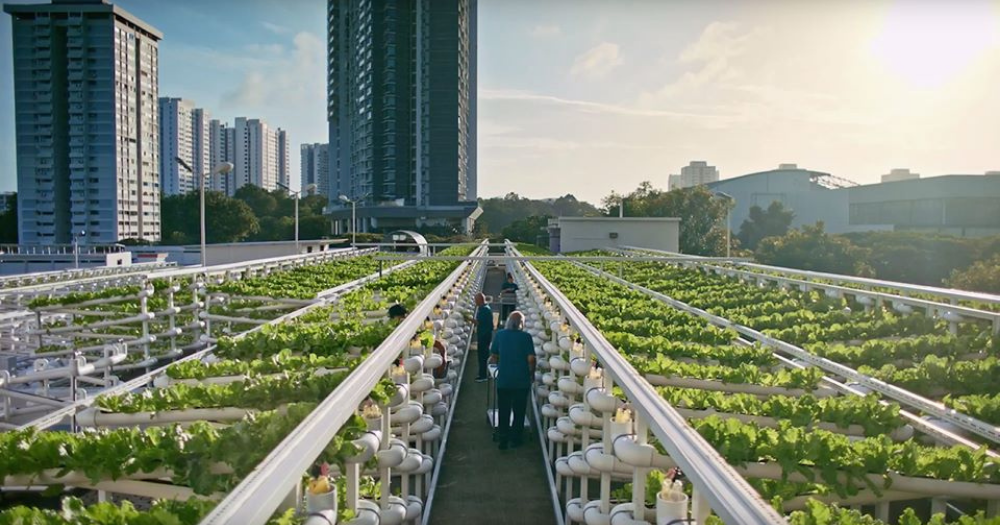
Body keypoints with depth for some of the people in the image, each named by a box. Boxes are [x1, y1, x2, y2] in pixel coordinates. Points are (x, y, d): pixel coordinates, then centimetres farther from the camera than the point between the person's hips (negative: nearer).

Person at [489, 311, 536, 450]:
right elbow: (531, 359, -11)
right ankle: (515, 439, 20)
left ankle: (503, 440, 14)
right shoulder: (526, 336, -9)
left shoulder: (500, 335, -2)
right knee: (519, 410, 13)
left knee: (503, 410, 11)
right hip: (522, 380, -1)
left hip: (503, 380, 1)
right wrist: (532, 373, 6)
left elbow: (493, 357, 3)